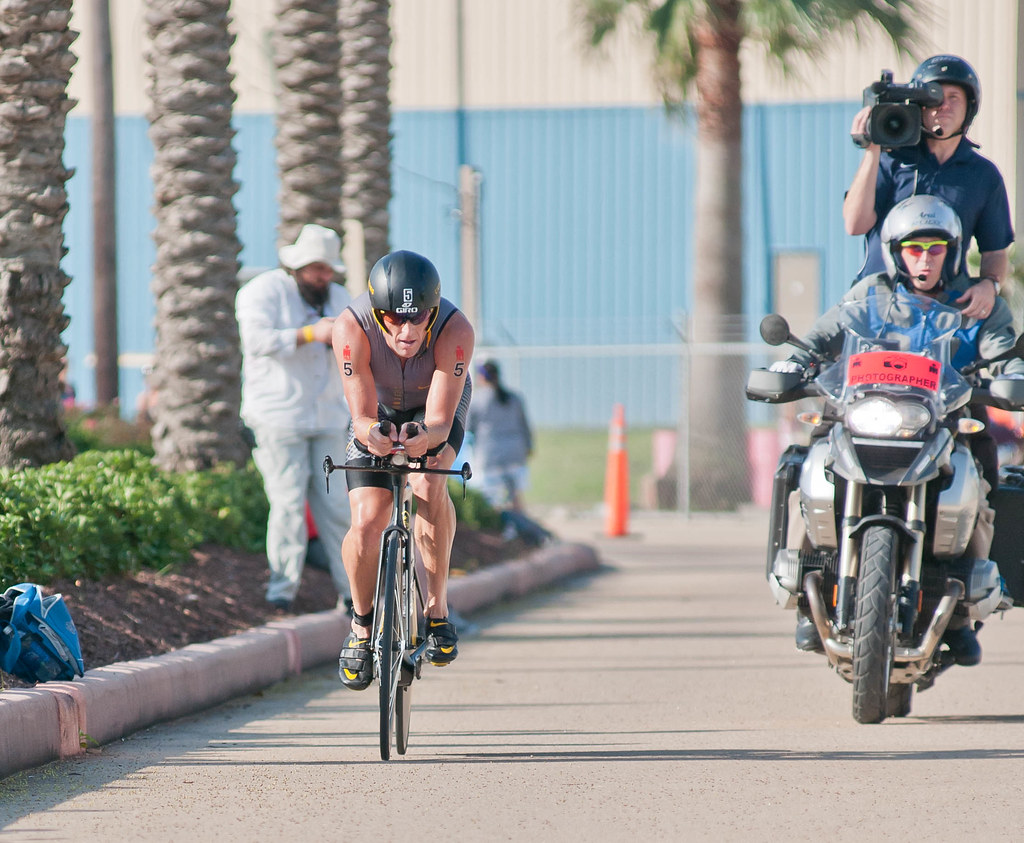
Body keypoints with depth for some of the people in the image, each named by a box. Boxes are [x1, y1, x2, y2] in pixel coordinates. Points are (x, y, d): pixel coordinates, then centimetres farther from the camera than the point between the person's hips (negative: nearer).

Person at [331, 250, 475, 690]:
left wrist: (425, 436, -61)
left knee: (428, 485, -31)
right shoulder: (352, 327, -36)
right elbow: (363, 418, -35)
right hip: (380, 411, 1)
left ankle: (437, 608, -15)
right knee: (366, 524, -17)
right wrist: (372, 434, -58)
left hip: (436, 410, -1)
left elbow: (440, 422, -38)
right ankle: (362, 624, 10)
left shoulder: (455, 330, -37)